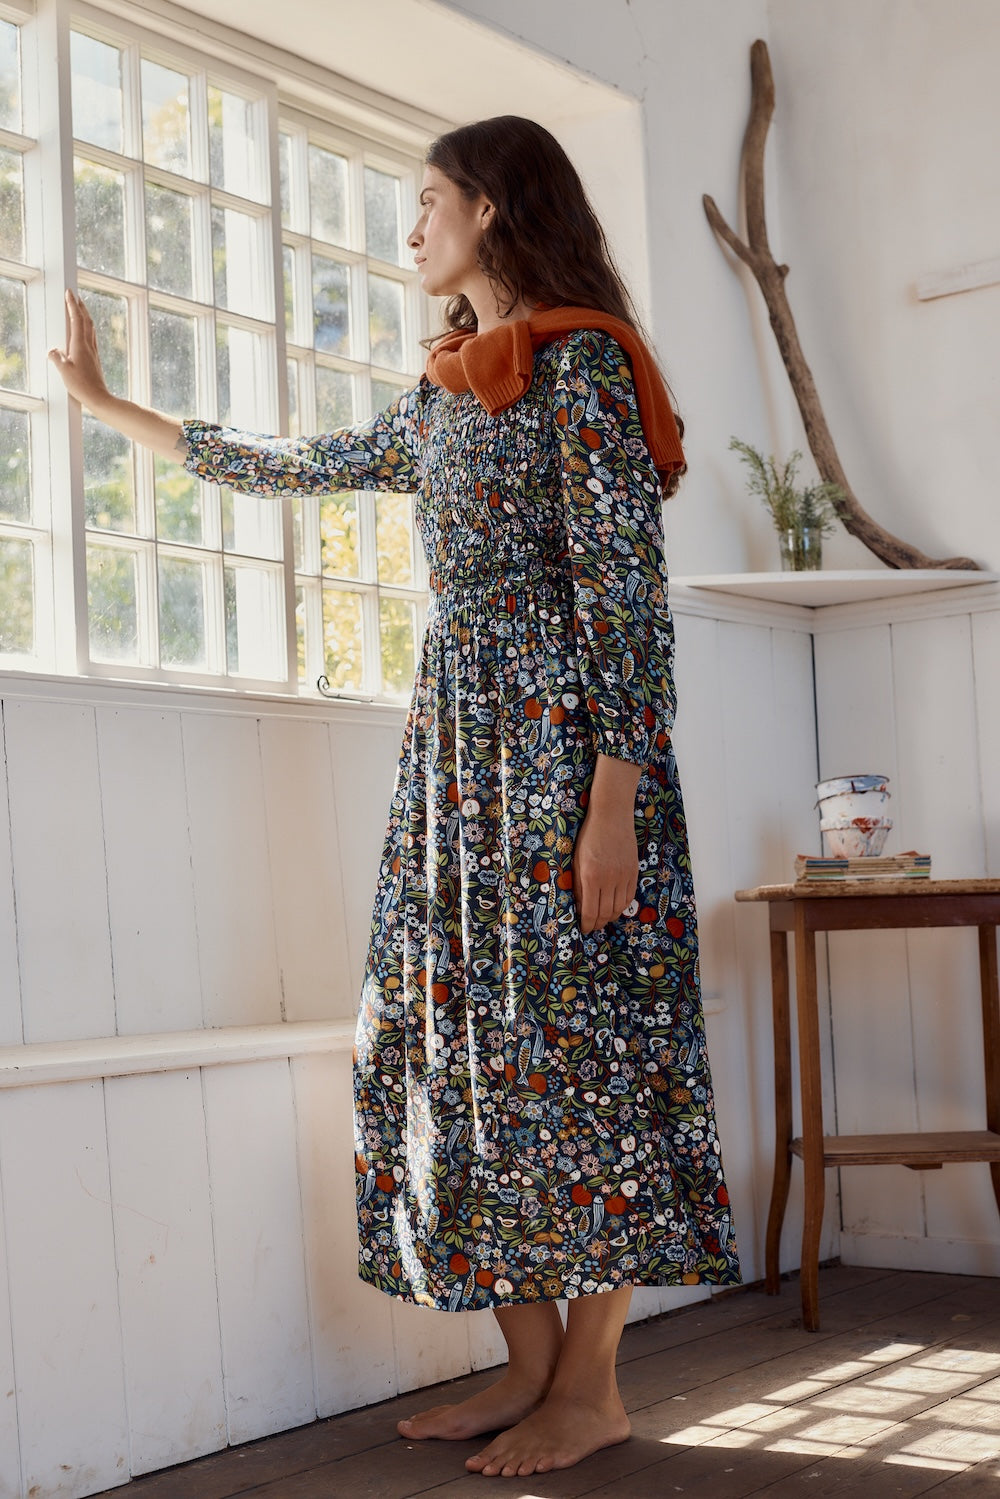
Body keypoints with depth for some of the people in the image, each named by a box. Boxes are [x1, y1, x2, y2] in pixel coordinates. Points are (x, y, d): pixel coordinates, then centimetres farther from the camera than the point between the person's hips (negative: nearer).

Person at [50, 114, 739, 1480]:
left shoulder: (582, 364, -5)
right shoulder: (440, 402, 19)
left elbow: (626, 590, -13)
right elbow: (289, 468, 28)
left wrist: (613, 800, -20)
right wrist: (105, 405, 35)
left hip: (559, 732, -8)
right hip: (455, 740, 8)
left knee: (571, 1033, -5)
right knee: (459, 1035, 5)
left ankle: (591, 1388, 6)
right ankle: (531, 1363, 14)